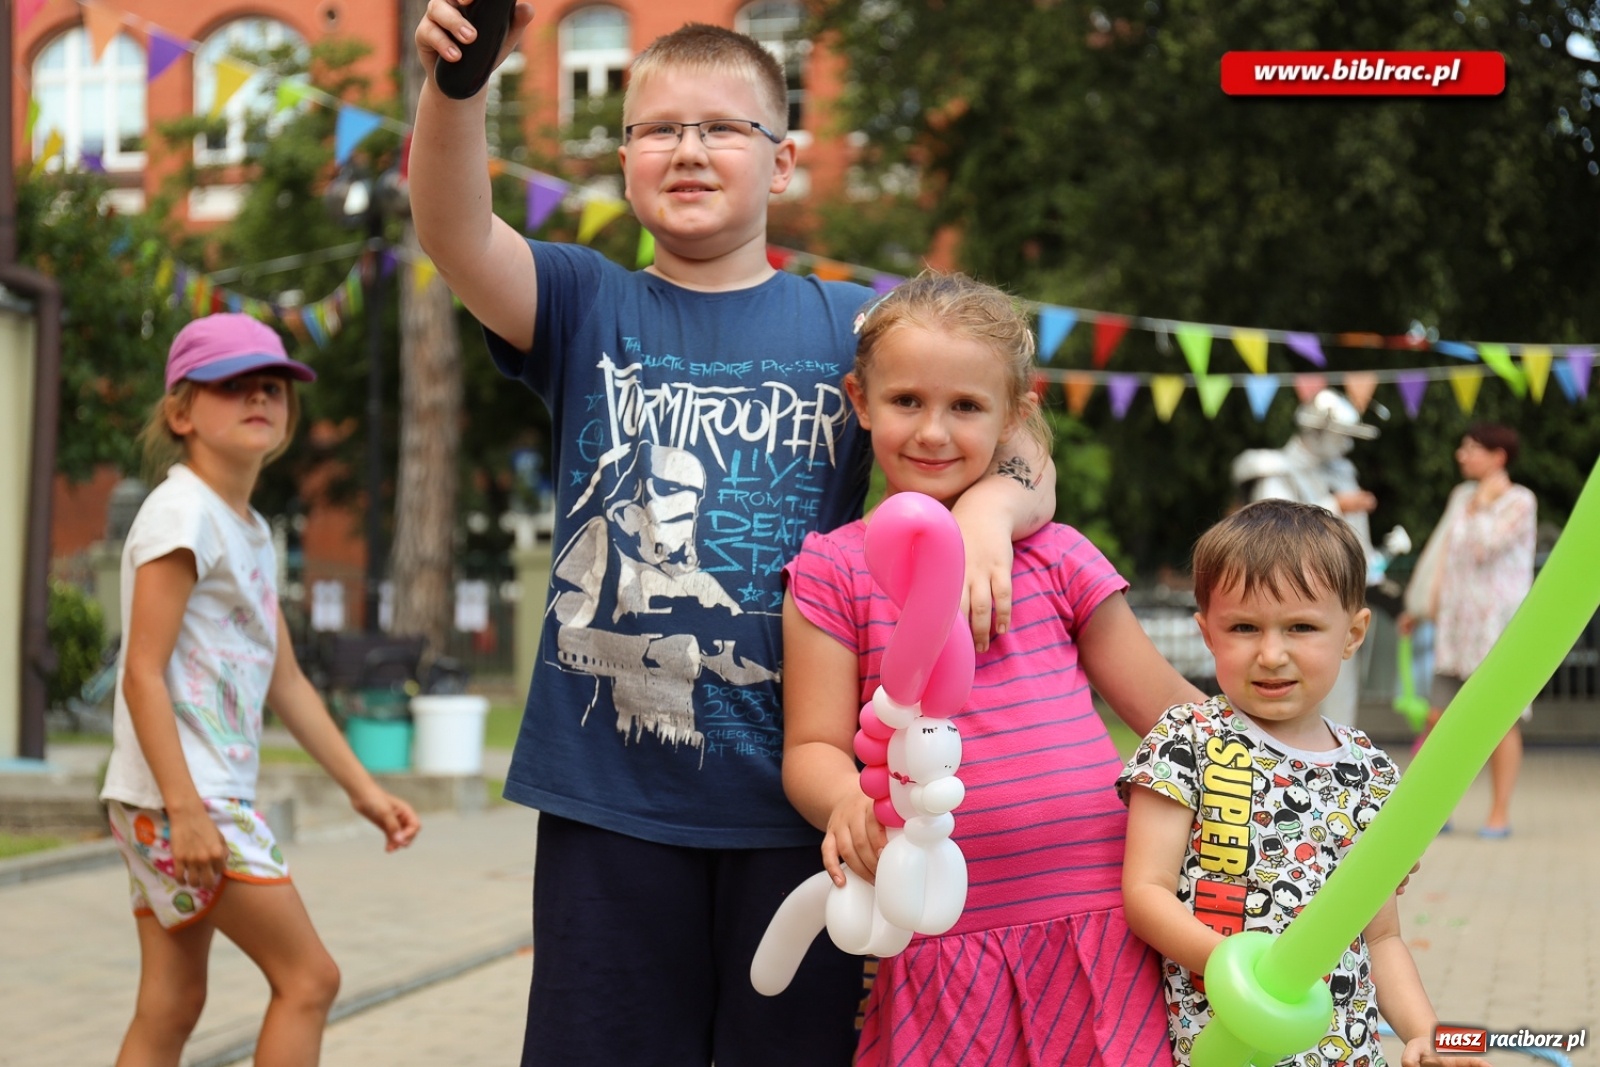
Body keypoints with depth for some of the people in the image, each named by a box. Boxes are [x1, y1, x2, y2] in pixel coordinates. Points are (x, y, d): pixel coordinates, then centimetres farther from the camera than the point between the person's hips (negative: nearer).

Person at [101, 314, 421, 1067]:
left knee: (171, 1005, 10)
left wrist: (362, 788, 16)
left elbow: (285, 682, 19)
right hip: (177, 796, -9)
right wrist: (185, 806, -23)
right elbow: (142, 673, -18)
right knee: (308, 977, -5)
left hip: (212, 798, 9)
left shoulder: (253, 532, 16)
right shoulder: (181, 512, -12)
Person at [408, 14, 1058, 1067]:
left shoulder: (852, 327, 4)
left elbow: (1026, 460, -1)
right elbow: (456, 236, -14)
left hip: (797, 794, 0)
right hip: (610, 798, 0)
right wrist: (456, 76, -33)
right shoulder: (588, 308, 5)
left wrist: (989, 506, -26)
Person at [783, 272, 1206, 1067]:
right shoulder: (835, 570, 5)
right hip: (943, 937, -1)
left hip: (1101, 920, 2)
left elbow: (1168, 708, 16)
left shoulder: (1056, 555, 10)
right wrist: (847, 805, -21)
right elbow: (813, 748, 1)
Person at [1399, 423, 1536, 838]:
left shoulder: (1519, 501, -7)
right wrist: (1425, 605, 21)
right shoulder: (1462, 496, 13)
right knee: (1439, 719, 3)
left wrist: (1483, 505, -7)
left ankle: (1500, 814, 3)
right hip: (1457, 625, 6)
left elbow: (1485, 547, -19)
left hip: (1499, 622, -6)